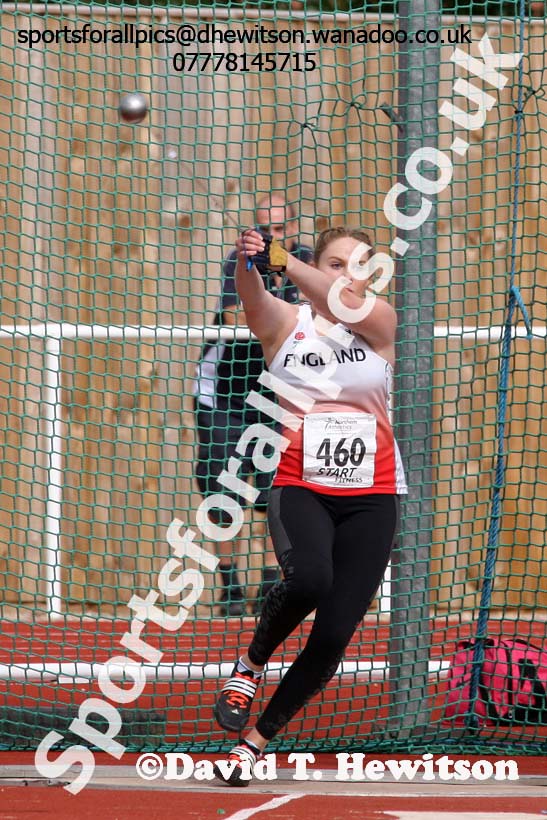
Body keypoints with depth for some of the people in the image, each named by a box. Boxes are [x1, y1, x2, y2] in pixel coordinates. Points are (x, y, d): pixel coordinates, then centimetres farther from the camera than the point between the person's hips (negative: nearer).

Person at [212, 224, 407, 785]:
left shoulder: (379, 322, 3)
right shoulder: (285, 322, 3)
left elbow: (344, 305, -20)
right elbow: (253, 301, -20)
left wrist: (286, 261, -37)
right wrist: (249, 263, -44)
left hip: (370, 497, 2)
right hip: (300, 488, -2)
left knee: (333, 635, -4)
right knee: (308, 578, -33)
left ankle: (255, 742, 12)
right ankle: (250, 665, -4)